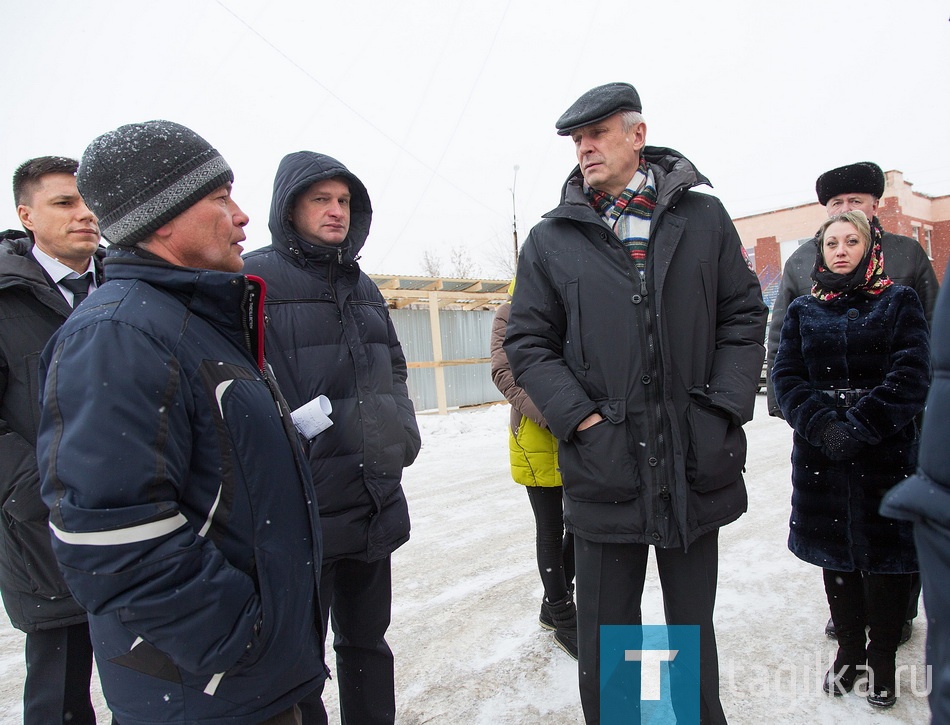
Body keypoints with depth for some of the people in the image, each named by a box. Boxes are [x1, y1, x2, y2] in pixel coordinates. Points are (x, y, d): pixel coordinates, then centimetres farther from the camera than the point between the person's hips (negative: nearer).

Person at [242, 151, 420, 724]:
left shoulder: (363, 287, 14)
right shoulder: (255, 279, -7)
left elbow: (394, 369, 22)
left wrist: (404, 431, 8)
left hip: (376, 504, 7)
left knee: (368, 642, 21)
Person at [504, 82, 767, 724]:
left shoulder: (705, 218, 6)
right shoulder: (552, 240, 2)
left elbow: (744, 317, 7)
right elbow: (528, 342, 1)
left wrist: (724, 408, -5)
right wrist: (580, 418, -11)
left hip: (698, 465, 2)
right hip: (603, 470, -1)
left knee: (694, 627, 20)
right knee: (606, 632, 14)